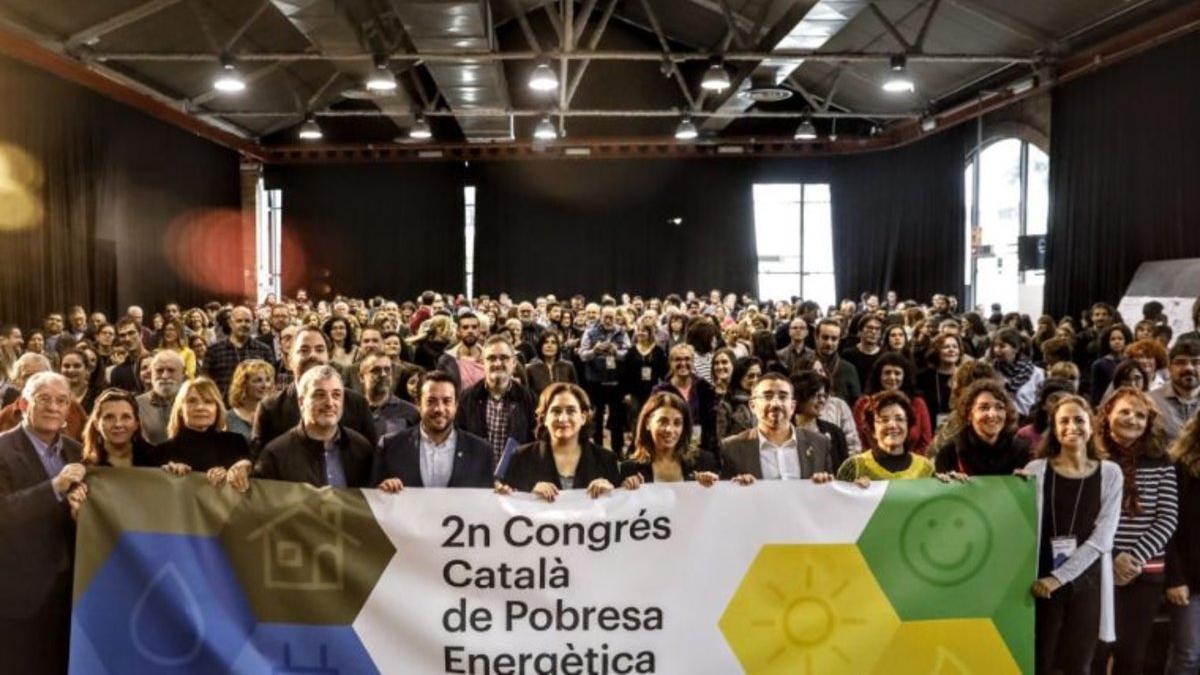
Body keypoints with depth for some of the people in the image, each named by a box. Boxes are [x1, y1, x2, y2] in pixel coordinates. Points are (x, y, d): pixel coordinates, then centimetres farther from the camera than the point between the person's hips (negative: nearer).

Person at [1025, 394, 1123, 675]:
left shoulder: (1109, 473, 2)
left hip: (1087, 582, 1)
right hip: (1042, 583, -1)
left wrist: (1058, 577, -12)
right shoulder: (1036, 470, -1)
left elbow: (1102, 538, -5)